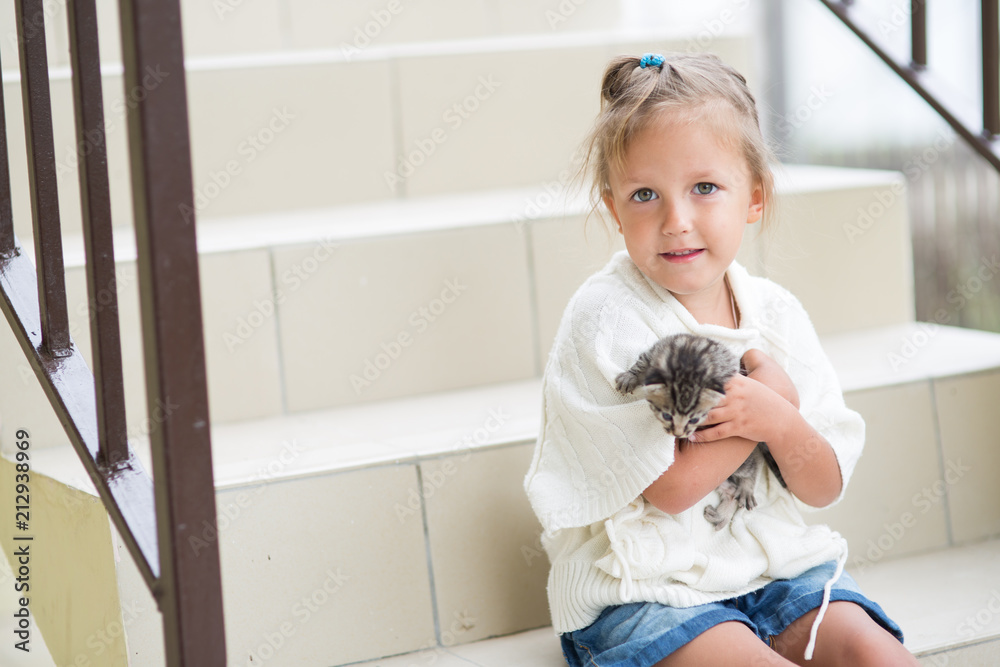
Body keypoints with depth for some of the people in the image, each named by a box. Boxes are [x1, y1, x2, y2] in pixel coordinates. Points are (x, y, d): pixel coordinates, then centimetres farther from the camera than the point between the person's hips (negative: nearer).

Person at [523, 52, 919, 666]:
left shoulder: (776, 314, 3)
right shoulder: (605, 318, -12)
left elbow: (824, 488, 3)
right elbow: (671, 488, -16)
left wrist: (778, 422, -19)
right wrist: (779, 392, -11)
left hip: (774, 563, 5)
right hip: (641, 588, -4)